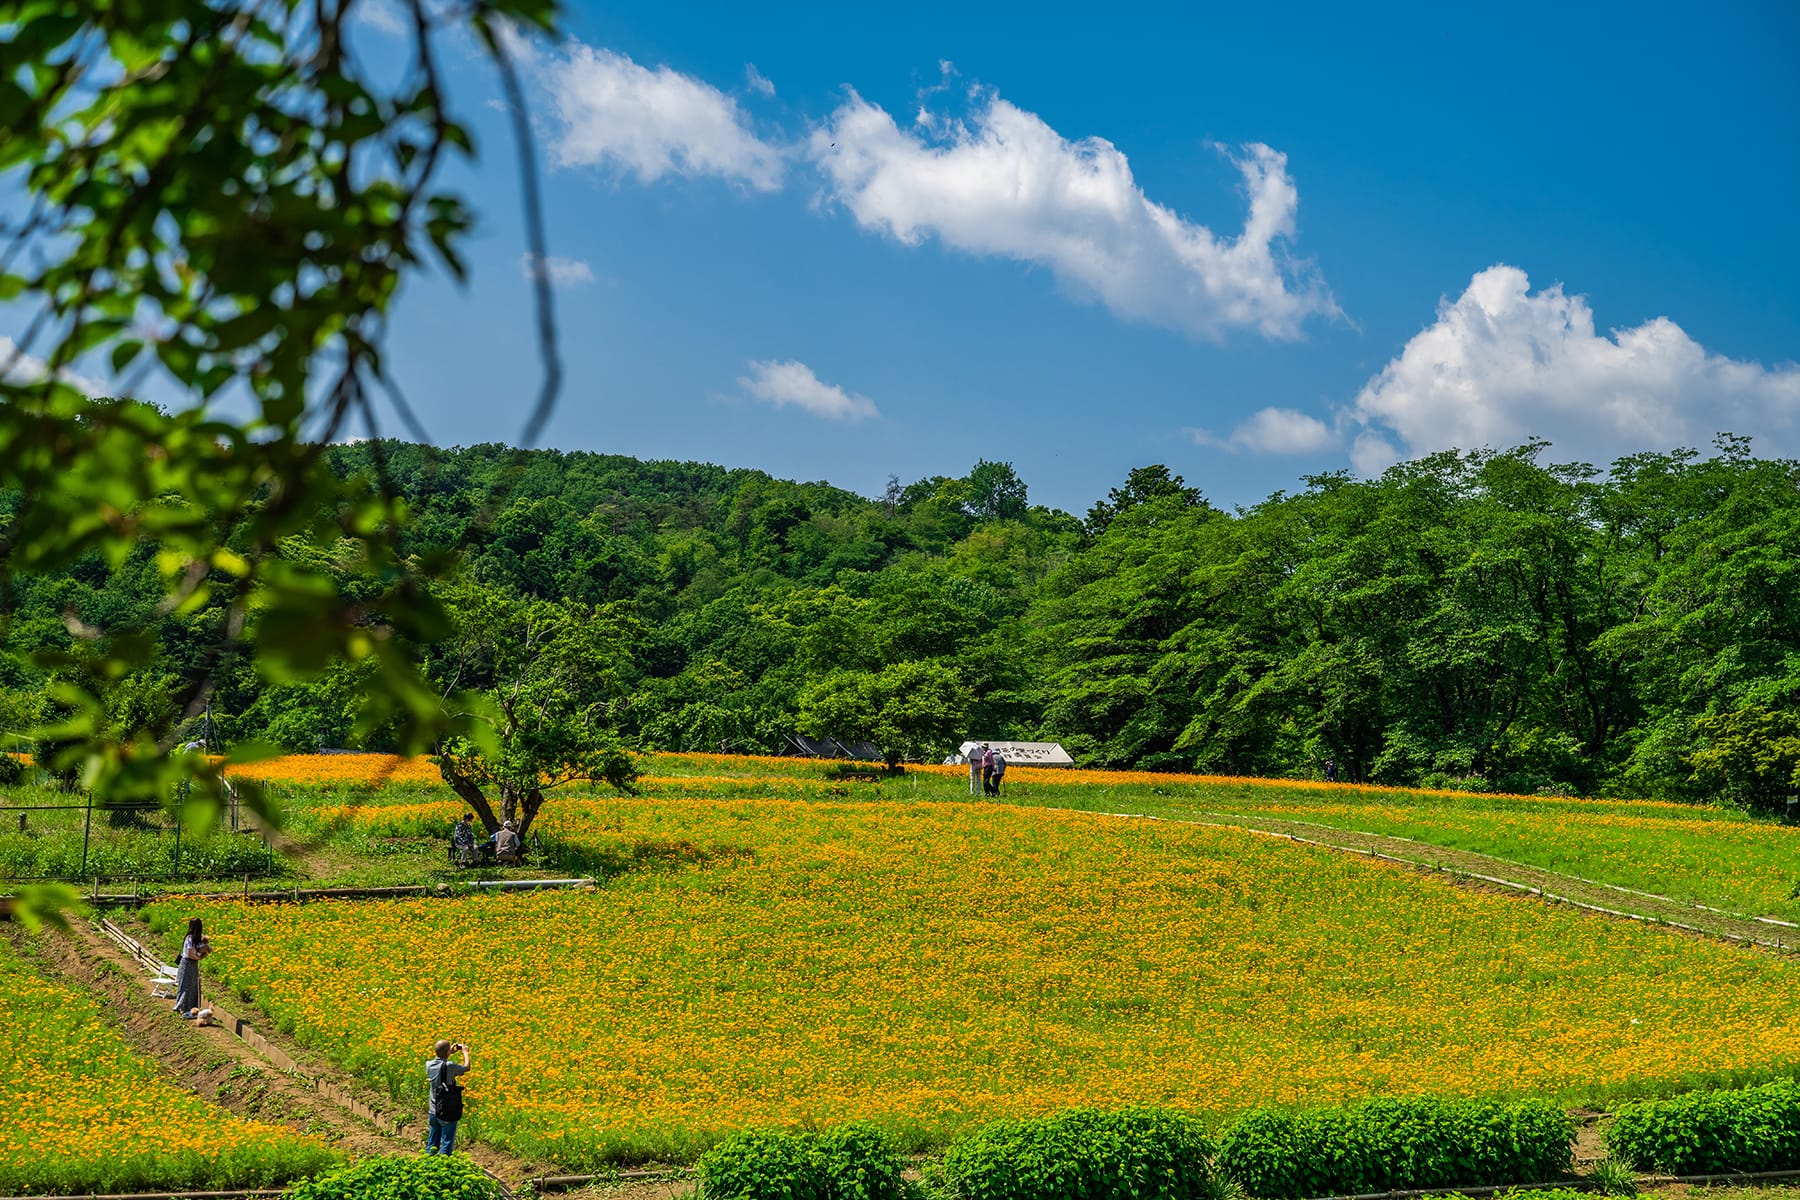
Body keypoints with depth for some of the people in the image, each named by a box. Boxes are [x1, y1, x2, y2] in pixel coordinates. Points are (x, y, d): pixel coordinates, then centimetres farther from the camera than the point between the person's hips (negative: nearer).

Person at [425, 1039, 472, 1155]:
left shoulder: (429, 1065, -3)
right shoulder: (449, 1066, -20)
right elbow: (466, 1067, -4)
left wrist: (450, 1051, 23)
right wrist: (465, 1052, 11)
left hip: (433, 1111, 6)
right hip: (447, 1113, -6)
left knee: (432, 1144, 14)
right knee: (447, 1142, 2)